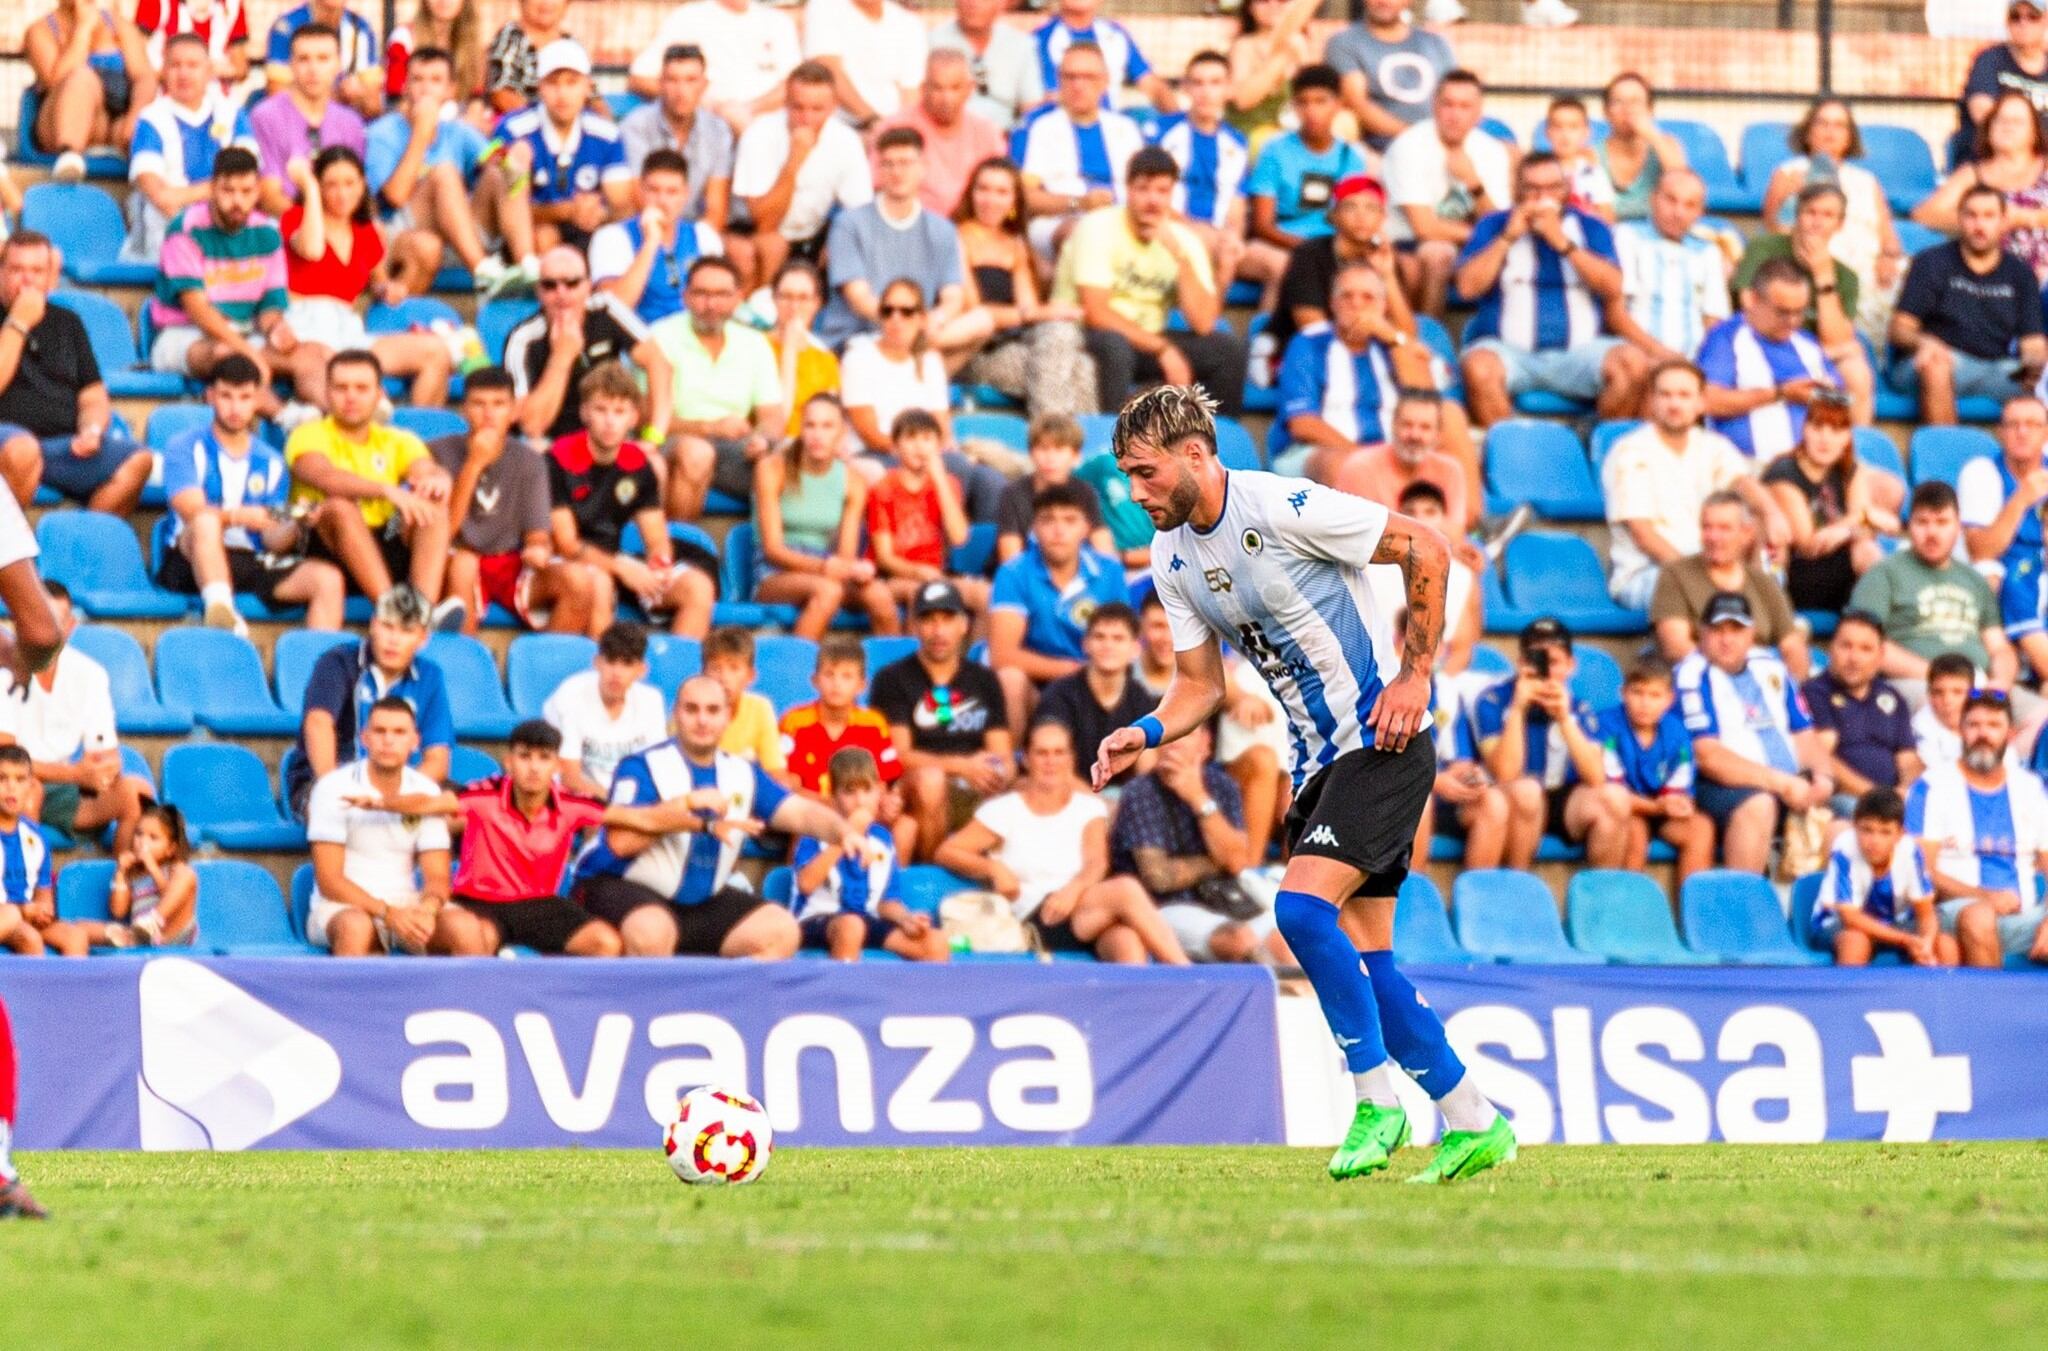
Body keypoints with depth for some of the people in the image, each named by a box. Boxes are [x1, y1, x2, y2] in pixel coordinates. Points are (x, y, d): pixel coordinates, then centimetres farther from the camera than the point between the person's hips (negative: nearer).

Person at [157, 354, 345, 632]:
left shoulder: (271, 462, 18)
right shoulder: (185, 448, 7)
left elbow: (271, 539, 10)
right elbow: (192, 511, -11)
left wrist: (295, 528, -13)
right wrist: (242, 517, -30)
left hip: (252, 563, 4)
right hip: (194, 564, -4)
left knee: (328, 579, -19)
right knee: (206, 522, -37)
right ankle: (220, 608, -59)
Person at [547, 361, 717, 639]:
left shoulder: (638, 464, 5)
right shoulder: (559, 460, -12)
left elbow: (657, 540, 8)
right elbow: (564, 543, -16)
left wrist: (659, 562, -17)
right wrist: (622, 566, -27)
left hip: (616, 566, 6)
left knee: (698, 587, -13)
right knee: (598, 584, -39)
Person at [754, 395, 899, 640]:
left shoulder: (853, 482, 7)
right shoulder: (773, 469, -4)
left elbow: (846, 553, 5)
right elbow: (772, 548, -10)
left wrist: (853, 569, -20)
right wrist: (824, 567, -25)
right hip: (775, 578, -4)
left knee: (878, 594, -28)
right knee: (827, 590, -36)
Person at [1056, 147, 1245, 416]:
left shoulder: (1184, 241, 0)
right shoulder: (1098, 228, -12)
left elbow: (1203, 323, -10)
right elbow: (1096, 313, -20)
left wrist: (1179, 255, -19)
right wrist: (1162, 349, -21)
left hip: (1147, 343, 5)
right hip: (1081, 339, -5)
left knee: (1228, 348, -12)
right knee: (1114, 344, -38)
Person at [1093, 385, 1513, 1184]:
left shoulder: (1284, 509, -18)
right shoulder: (1172, 557, 6)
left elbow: (1426, 550, -13)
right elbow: (1200, 684, 13)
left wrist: (1415, 676, -15)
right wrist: (1145, 734, -7)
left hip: (1381, 742, -9)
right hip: (1317, 762, 9)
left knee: (1302, 906, -22)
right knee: (1360, 958, 6)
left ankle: (1377, 1101, -13)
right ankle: (1475, 1124, 16)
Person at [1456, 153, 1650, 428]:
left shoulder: (1591, 228, 14)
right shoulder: (1493, 227, 13)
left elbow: (1612, 288, -2)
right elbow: (1468, 286, 0)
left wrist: (1562, 242, -8)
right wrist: (1508, 237, -4)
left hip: (1580, 350, 1)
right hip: (1510, 350, -1)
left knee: (1634, 363, -27)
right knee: (1480, 367, -36)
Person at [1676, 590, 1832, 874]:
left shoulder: (1770, 667, 18)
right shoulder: (1692, 676, -2)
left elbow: (1805, 736, 20)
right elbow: (1708, 757, -12)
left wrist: (1821, 778, -2)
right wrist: (1782, 783, -16)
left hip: (1793, 785, 6)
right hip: (1723, 787, -6)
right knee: (1758, 805, -36)